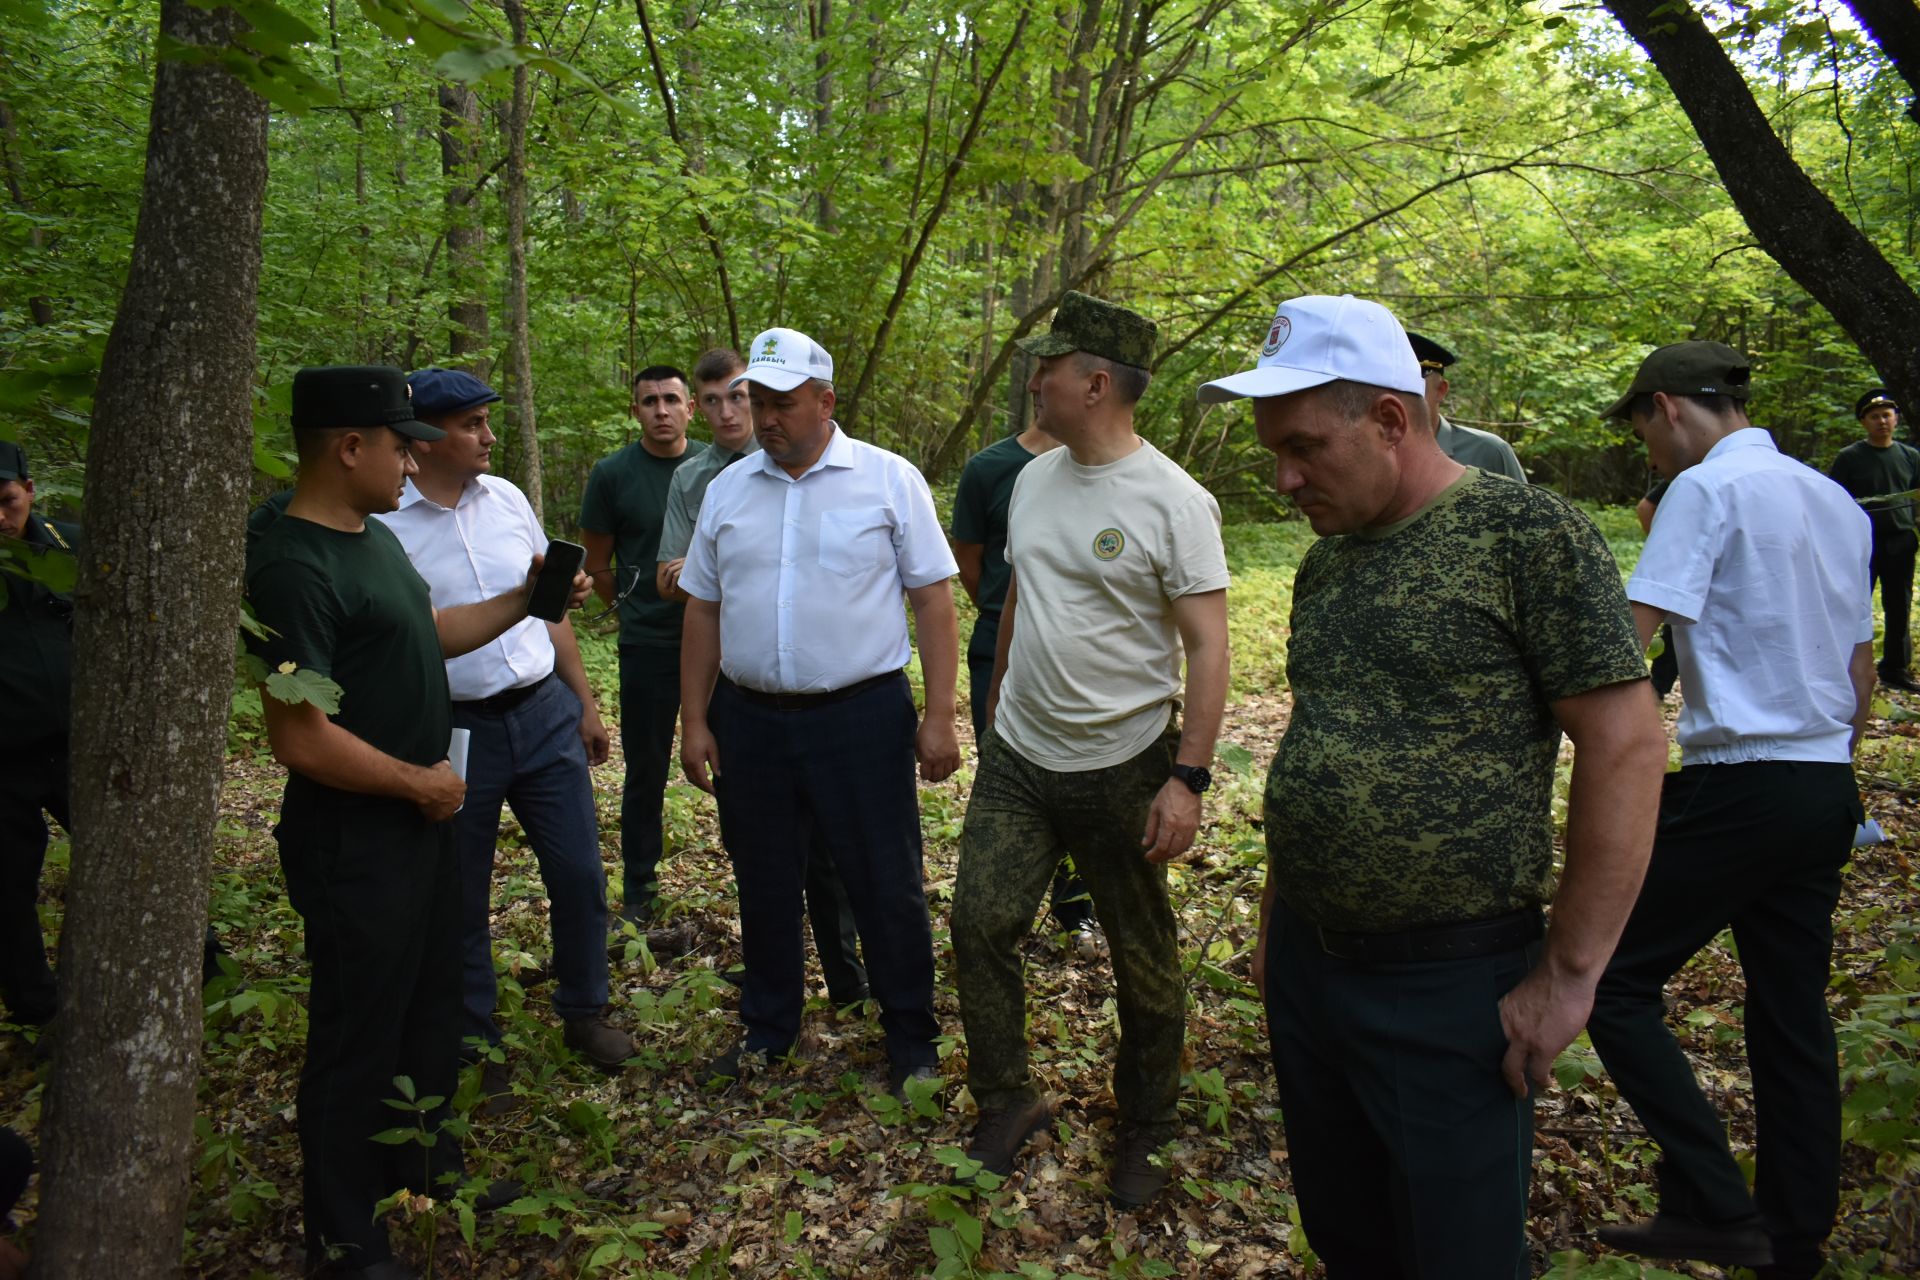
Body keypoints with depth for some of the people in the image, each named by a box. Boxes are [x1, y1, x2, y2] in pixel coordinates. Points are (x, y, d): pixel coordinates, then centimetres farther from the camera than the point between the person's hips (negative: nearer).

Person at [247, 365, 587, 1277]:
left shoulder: (375, 536, 8)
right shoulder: (294, 567, -24)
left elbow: (429, 634, 21)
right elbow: (300, 737, -28)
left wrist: (524, 600, 8)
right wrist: (419, 782, -16)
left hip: (420, 823, 10)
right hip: (353, 844, -9)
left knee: (432, 1004, 23)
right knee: (358, 1033, 5)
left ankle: (426, 1159, 44)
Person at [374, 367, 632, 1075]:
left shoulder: (506, 498, 4)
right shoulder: (382, 524, -10)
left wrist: (584, 701, 13)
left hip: (546, 713, 4)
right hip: (454, 732, -4)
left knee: (580, 875, 9)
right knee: (461, 901, 10)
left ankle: (584, 1012, 30)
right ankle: (473, 1039, 30)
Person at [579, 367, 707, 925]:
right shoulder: (611, 475, -2)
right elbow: (598, 566, 6)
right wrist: (636, 607, 8)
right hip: (648, 644, -1)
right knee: (645, 771, 7)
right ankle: (638, 891, 21)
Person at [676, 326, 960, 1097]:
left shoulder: (890, 480, -4)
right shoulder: (727, 490, 8)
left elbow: (934, 602, -4)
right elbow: (703, 611, 11)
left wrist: (939, 718, -10)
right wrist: (694, 722, 7)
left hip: (863, 717, -4)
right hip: (750, 721, 4)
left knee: (886, 887, 5)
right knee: (764, 886, 16)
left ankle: (910, 1040, 24)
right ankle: (767, 1029, 36)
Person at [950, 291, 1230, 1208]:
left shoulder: (1173, 502, -15)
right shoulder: (1033, 478, 6)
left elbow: (1208, 648, -15)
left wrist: (1188, 778, -20)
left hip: (1123, 768, -5)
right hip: (1016, 757, 6)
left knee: (1143, 960, 9)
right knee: (980, 924, 3)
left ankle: (1144, 1130, 31)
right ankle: (1006, 1103, 24)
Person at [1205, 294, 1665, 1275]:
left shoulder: (1527, 533, -13)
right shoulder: (1324, 563, 9)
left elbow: (1625, 745, -15)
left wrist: (1570, 975, -15)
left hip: (1449, 989, -6)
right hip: (1304, 969, 7)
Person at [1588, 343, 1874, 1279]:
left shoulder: (1708, 488, -10)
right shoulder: (1834, 501, 16)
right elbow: (1860, 664, 20)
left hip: (1738, 783, -9)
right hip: (1827, 787, 9)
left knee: (1616, 985, 0)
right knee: (1793, 1012, 14)